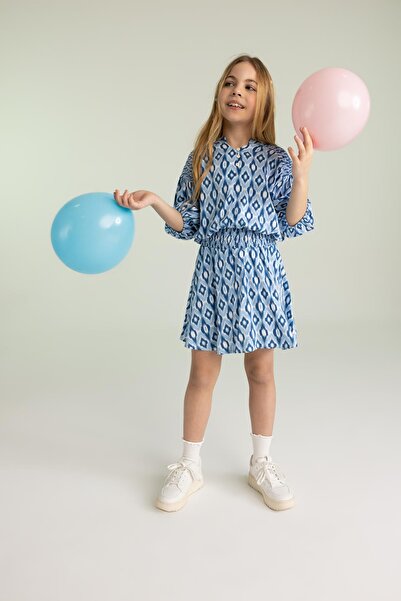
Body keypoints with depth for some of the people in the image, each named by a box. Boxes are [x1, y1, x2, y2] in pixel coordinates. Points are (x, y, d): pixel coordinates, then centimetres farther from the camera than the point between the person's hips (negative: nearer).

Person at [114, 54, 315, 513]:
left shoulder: (276, 160, 0)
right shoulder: (202, 157, 4)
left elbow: (293, 225, -4)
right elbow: (188, 225, 5)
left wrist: (302, 176, -17)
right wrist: (154, 202, -10)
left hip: (260, 273, -1)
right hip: (213, 272, 1)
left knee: (261, 371, 10)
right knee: (202, 373, 7)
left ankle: (261, 464, 30)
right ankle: (189, 467, 25)